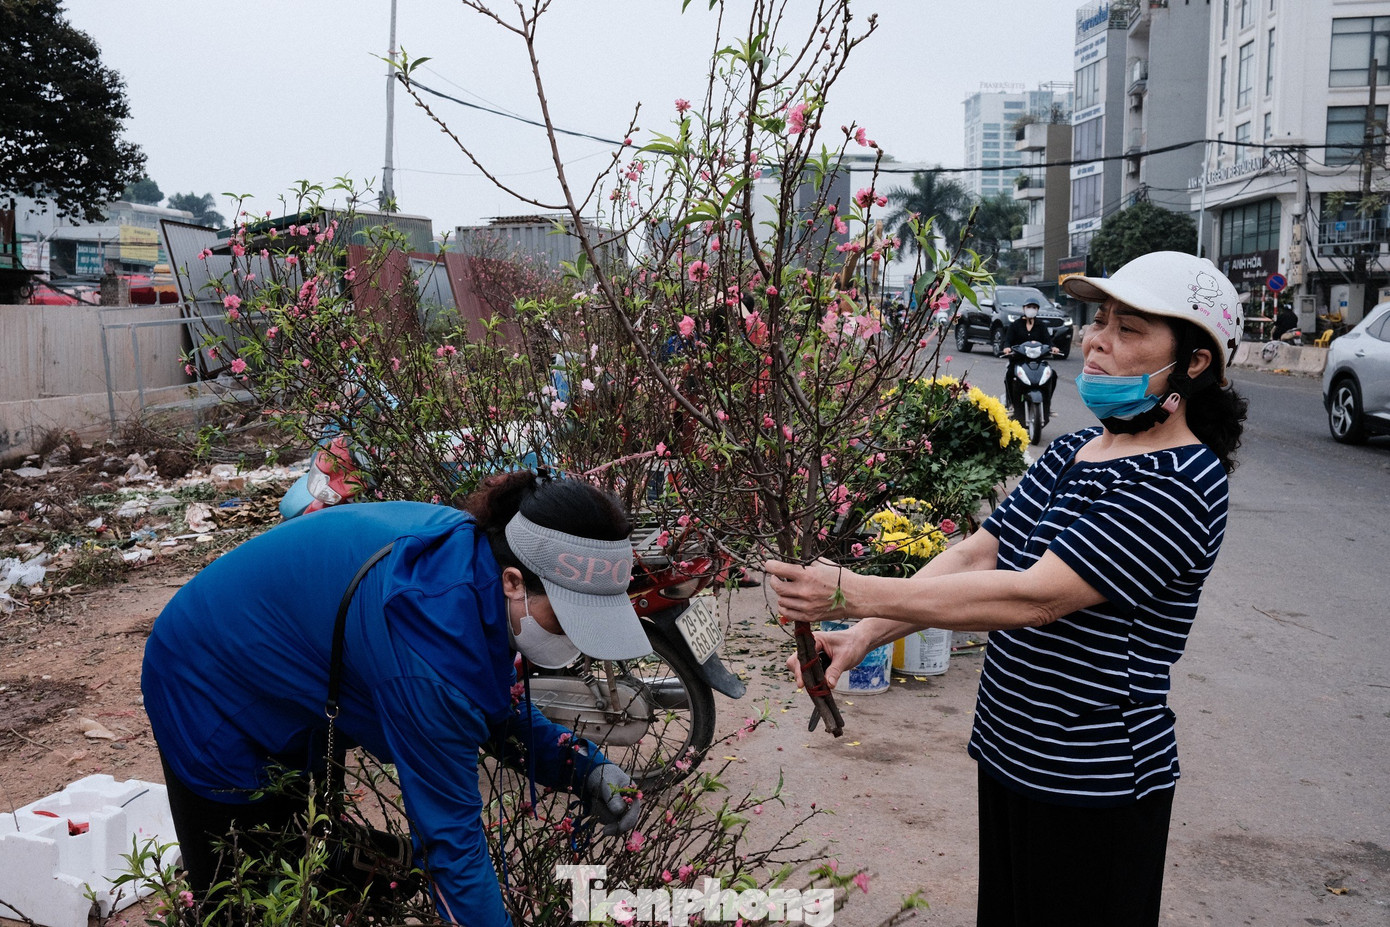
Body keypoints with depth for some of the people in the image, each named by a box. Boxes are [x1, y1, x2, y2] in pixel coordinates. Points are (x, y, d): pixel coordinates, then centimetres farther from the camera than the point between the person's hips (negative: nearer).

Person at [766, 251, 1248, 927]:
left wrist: (851, 593, -30)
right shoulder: (1072, 451, 7)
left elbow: (1033, 597, -29)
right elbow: (975, 553, 1)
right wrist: (863, 636, -11)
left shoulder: (1177, 485, -22)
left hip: (1093, 791, -8)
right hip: (1009, 757, 8)